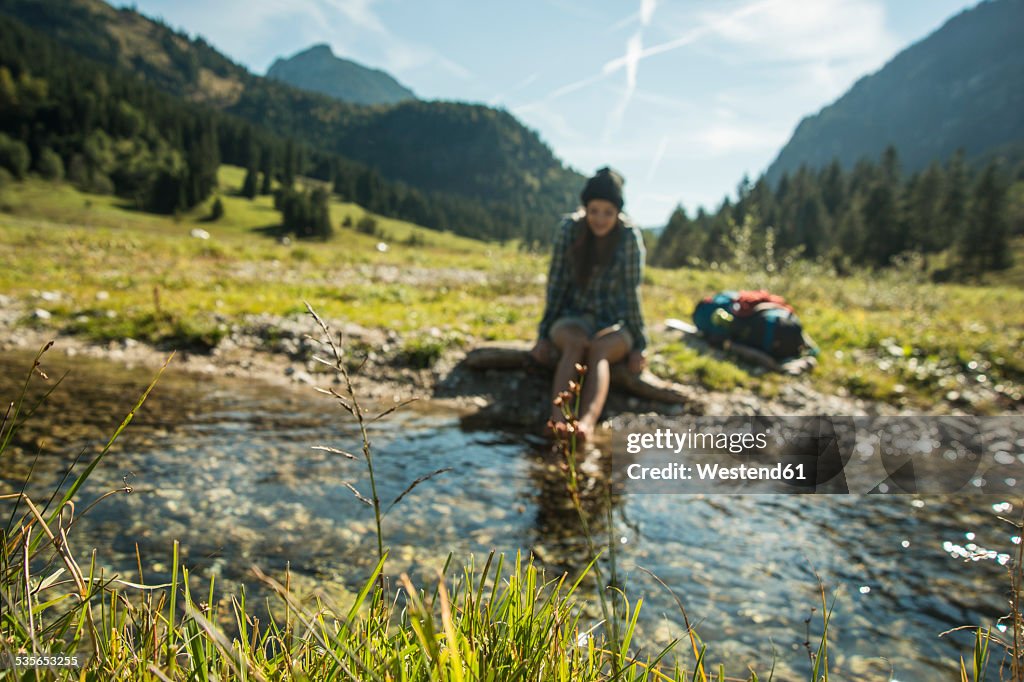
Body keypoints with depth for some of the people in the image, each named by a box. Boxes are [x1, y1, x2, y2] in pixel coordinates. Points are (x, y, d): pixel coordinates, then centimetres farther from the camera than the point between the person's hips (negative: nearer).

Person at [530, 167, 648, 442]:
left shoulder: (630, 237, -9)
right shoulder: (569, 229, -5)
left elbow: (632, 292, -6)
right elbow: (556, 283, -2)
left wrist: (639, 344, -6)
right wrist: (544, 334, -3)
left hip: (615, 322, -1)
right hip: (572, 317, 1)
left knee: (599, 347, -34)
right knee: (575, 342, -33)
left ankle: (587, 423, -57)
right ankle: (558, 419, -51)